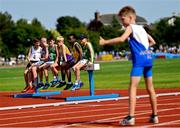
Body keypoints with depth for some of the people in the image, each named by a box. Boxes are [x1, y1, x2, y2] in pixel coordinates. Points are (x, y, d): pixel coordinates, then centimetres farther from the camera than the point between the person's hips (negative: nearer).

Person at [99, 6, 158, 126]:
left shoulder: (130, 27, -2)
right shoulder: (141, 28, 20)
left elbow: (121, 39, -20)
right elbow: (152, 42, 27)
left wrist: (105, 42, -15)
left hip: (139, 60, -8)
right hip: (148, 58, 8)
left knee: (133, 87, -11)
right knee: (150, 88, 15)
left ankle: (131, 117, -20)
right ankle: (154, 116, 22)